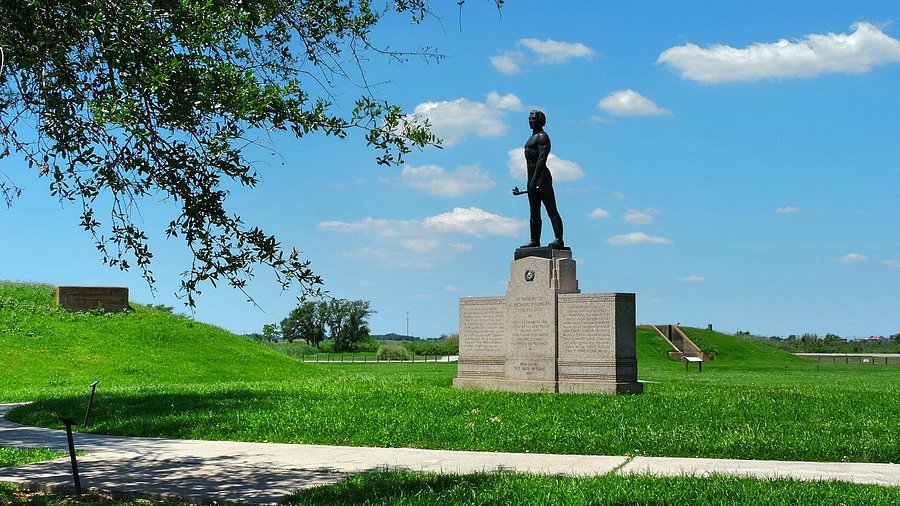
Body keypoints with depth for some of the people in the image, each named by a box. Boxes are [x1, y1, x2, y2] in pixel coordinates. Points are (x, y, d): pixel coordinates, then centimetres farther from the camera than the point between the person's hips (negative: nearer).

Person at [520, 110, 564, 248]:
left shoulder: (542, 136, -8)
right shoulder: (533, 137, 22)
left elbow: (542, 158, -19)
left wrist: (535, 179, -25)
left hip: (541, 176, -10)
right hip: (532, 177, 10)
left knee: (551, 210, -14)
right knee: (534, 212, 12)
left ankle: (559, 240, -18)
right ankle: (535, 241, 16)